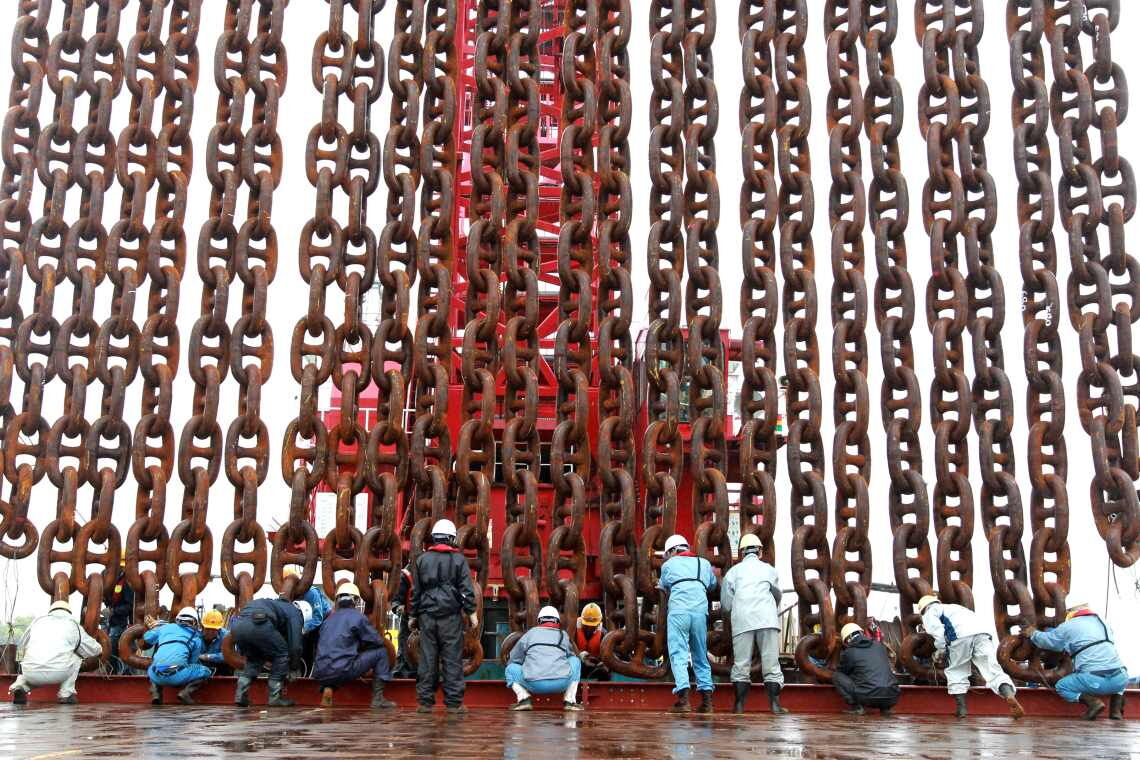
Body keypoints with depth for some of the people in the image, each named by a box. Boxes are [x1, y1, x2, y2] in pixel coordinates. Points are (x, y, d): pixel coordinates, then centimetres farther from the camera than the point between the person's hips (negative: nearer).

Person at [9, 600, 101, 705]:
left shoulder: (38, 620, 21)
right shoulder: (74, 625, 16)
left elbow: (22, 644, 35)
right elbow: (96, 649, 25)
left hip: (31, 673, 2)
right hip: (58, 674, -2)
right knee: (76, 657, 27)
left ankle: (20, 685, 5)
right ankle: (66, 694, 14)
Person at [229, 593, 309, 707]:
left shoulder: (279, 605, 42)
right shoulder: (295, 614, 21)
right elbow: (295, 646, 15)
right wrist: (295, 669, 29)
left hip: (237, 625, 7)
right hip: (258, 625, -7)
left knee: (253, 659, 29)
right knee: (281, 654, 15)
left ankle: (240, 696, 15)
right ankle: (275, 697, 13)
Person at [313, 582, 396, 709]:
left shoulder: (329, 619, 19)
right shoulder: (357, 617, 1)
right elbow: (378, 641, 5)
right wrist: (364, 645, 29)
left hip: (320, 674, 6)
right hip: (342, 671, -6)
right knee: (380, 652, 9)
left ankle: (328, 688, 11)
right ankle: (378, 698, 5)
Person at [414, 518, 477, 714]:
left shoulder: (422, 559, 10)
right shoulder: (458, 559, 1)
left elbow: (416, 591, 14)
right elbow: (467, 589, -3)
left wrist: (415, 615, 20)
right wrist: (471, 612, 1)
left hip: (427, 615, 3)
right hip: (450, 616, -3)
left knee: (427, 659, 5)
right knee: (452, 659, -1)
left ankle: (425, 701, 6)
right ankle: (453, 703, -1)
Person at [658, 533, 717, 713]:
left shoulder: (669, 565, 15)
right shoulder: (704, 563, 22)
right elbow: (713, 585, 35)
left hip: (678, 611, -3)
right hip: (701, 612, 3)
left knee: (678, 654, -7)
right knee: (701, 656, 14)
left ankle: (683, 698, -20)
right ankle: (707, 697, 8)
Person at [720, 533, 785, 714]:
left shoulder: (733, 571, 15)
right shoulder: (769, 569, 18)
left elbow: (725, 604, 13)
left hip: (742, 622, 0)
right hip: (768, 620, 0)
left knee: (741, 663, 2)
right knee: (771, 662, 1)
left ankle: (739, 704, -1)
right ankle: (775, 704, -4)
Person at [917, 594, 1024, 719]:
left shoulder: (930, 613, 23)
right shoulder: (952, 607, 45)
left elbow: (937, 631, 3)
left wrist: (940, 651, 17)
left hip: (961, 635, -5)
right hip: (981, 632, 5)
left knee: (956, 671, 13)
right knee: (992, 670, -4)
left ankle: (961, 708, 8)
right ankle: (1010, 695, -28)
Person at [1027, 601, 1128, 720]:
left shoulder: (1069, 626, 8)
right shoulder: (1103, 622, 23)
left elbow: (1045, 640, 19)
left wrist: (1032, 632, 42)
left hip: (1096, 680, -4)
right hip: (1121, 681, 5)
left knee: (1061, 686, 18)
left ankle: (1093, 702, -6)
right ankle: (1116, 710, 16)